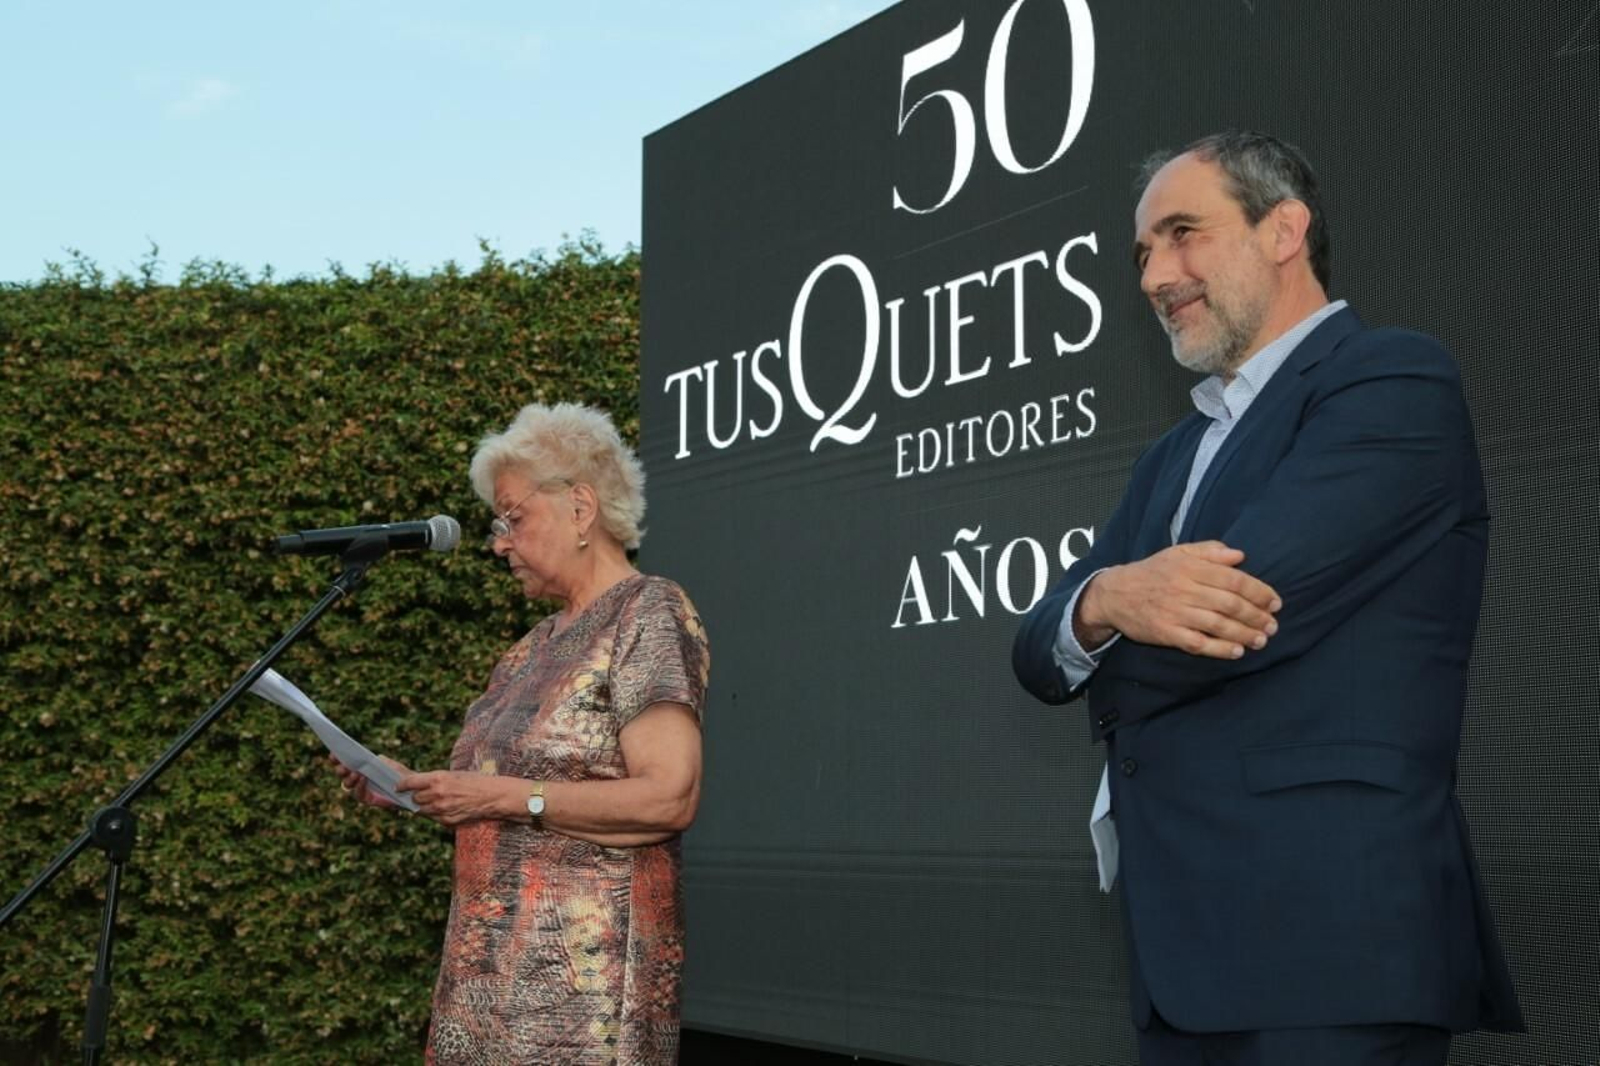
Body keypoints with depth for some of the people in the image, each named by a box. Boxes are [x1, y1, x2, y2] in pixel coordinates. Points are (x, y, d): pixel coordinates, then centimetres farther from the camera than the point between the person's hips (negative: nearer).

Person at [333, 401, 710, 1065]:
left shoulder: (651, 615, -7)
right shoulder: (541, 642, 17)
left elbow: (669, 799, -18)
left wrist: (506, 796, -17)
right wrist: (412, 789, 4)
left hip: (587, 959, -8)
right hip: (491, 957, 8)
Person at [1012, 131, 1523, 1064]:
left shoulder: (1395, 383, -6)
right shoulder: (1176, 458, 20)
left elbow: (1243, 605, -18)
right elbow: (1041, 651, 9)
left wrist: (1111, 673, 3)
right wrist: (1105, 599, -15)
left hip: (1328, 946, -8)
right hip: (1186, 952, 8)